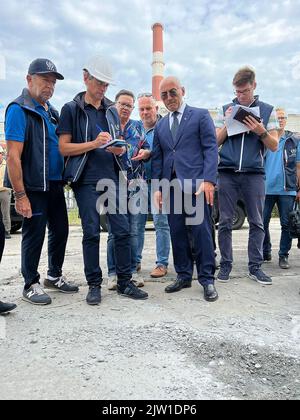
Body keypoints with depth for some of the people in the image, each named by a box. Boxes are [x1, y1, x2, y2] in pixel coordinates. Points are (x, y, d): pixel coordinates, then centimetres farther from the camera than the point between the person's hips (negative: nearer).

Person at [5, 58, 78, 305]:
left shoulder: (51, 111, 14)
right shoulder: (19, 109, -10)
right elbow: (13, 156, -17)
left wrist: (64, 178, 13)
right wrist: (20, 195, -20)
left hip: (55, 184, 8)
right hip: (34, 188, -8)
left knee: (61, 230, 13)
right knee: (34, 236, 3)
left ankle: (55, 276, 31)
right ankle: (31, 285, 20)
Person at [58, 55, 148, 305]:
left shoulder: (112, 111, 17)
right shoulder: (71, 109, 4)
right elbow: (64, 148, -2)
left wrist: (119, 149, -1)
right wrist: (94, 143, -16)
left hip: (112, 178, 4)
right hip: (86, 181, -4)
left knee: (123, 230, 0)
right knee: (91, 233, 2)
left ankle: (125, 282, 12)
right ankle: (94, 285, 15)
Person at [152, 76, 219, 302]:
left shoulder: (201, 115, 7)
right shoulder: (160, 125, 21)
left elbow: (211, 148, -2)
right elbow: (157, 158, 17)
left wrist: (208, 180, -14)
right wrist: (157, 187, 7)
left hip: (196, 184, -4)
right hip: (171, 186, 5)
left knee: (201, 232, -5)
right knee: (177, 233, 6)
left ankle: (207, 279, 6)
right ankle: (184, 276, 18)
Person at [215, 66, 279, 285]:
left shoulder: (268, 110, 9)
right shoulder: (226, 110, 12)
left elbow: (274, 146, 6)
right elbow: (215, 142, 10)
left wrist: (261, 132, -12)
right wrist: (228, 123, -5)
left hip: (254, 173, 0)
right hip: (228, 173, 1)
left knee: (257, 222, 3)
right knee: (225, 221, 1)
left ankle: (255, 266, 13)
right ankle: (226, 264, 11)